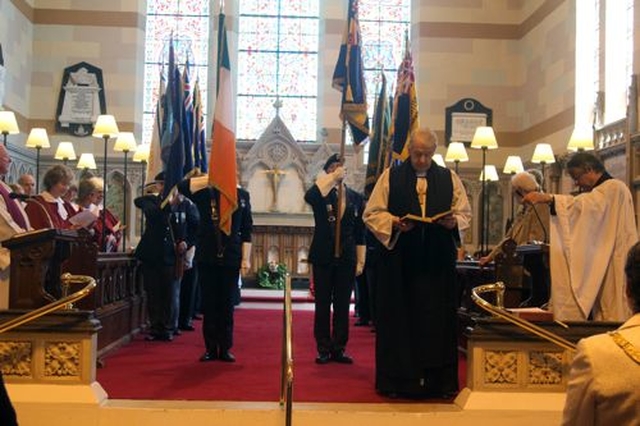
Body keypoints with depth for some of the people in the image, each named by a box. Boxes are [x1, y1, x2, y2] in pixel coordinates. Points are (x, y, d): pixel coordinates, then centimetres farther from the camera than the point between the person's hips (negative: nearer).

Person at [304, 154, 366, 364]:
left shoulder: (356, 198, 9)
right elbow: (309, 197, -26)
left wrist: (360, 261, 6)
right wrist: (332, 178, -20)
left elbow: (360, 233, 9)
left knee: (342, 305, 5)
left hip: (346, 259, 2)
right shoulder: (321, 195, 1)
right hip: (323, 257, -2)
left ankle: (338, 349, 13)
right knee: (323, 305, 4)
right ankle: (323, 349, 11)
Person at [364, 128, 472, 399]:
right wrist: (393, 223, -15)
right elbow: (372, 213, 4)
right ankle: (397, 380, 10)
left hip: (438, 264, 2)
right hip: (399, 263, -1)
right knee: (399, 320, 1)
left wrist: (453, 221, -9)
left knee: (438, 321, 3)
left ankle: (439, 381, 11)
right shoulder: (390, 177, 6)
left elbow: (465, 213, 13)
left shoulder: (449, 179, 11)